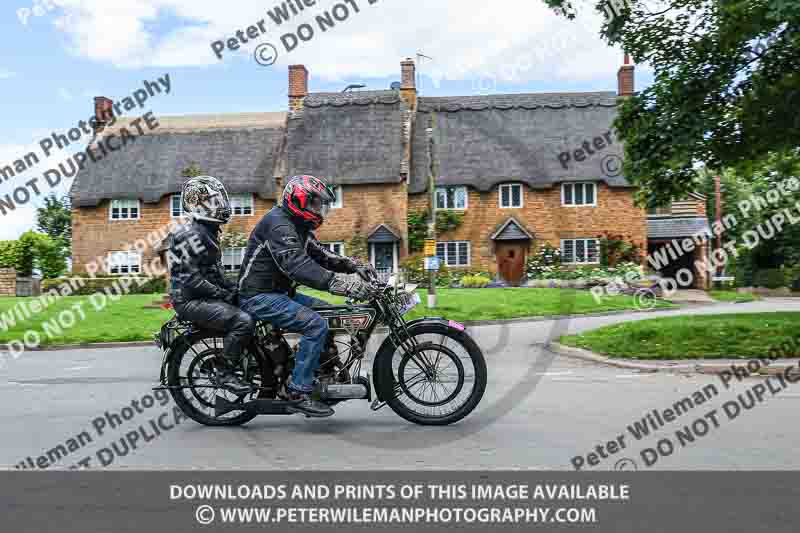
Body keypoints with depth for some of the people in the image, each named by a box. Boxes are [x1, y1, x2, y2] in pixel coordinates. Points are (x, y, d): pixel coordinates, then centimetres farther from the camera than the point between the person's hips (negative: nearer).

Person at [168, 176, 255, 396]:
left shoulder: (208, 232, 17)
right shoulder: (190, 235, -16)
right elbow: (190, 279, -23)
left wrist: (235, 288, 7)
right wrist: (223, 294, -18)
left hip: (207, 296, 10)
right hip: (191, 301, -10)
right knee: (243, 321, -27)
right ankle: (223, 372, -13)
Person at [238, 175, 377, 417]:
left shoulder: (298, 226, 15)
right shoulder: (278, 224, -20)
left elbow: (319, 254, 11)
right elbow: (297, 265, -34)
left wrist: (354, 266, -5)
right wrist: (342, 283, -44)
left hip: (279, 293, 11)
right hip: (260, 296, -11)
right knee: (316, 325, -24)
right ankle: (298, 393, -19)